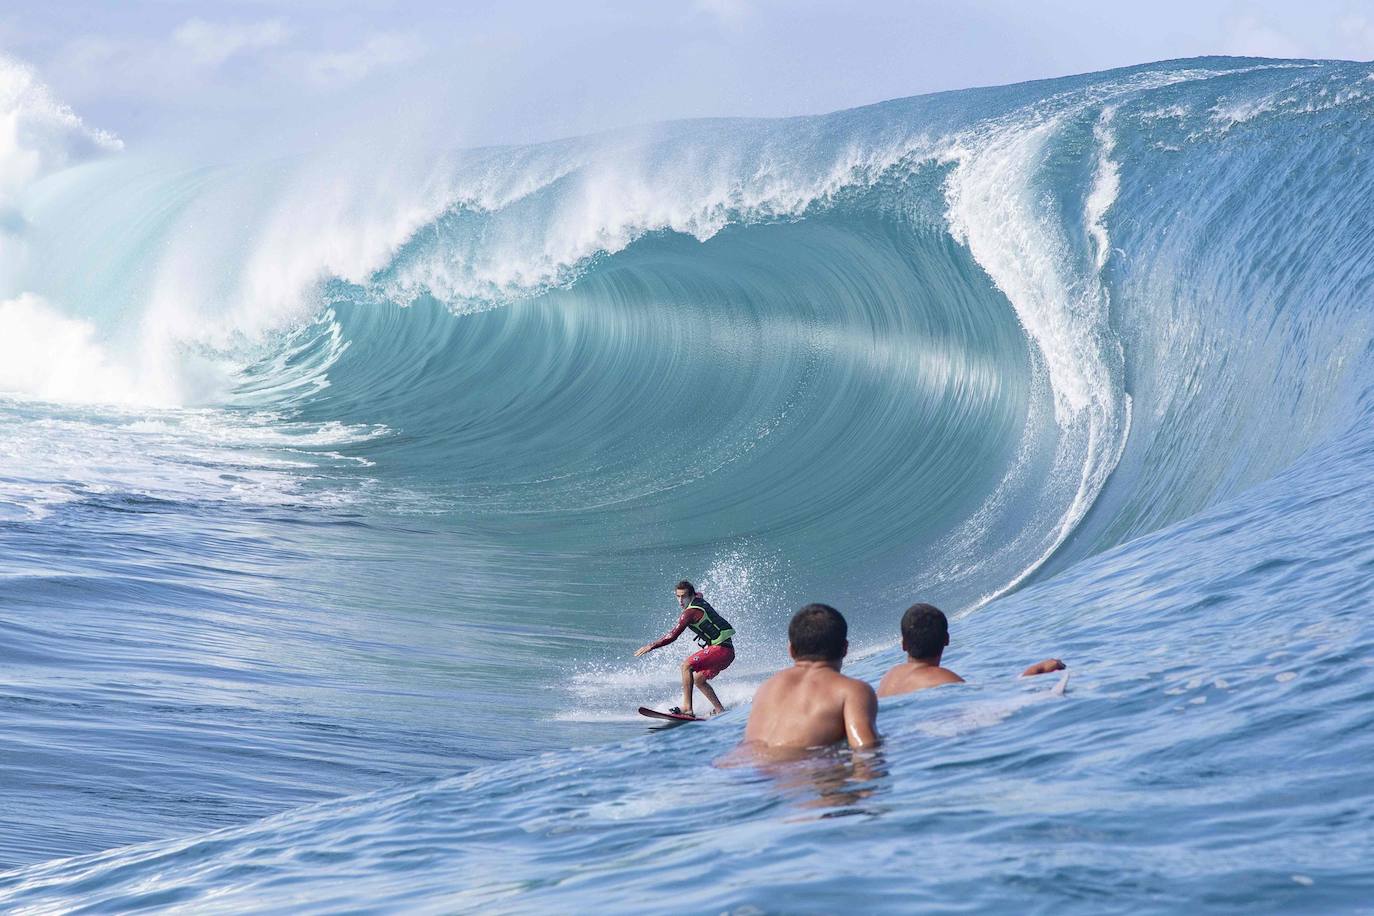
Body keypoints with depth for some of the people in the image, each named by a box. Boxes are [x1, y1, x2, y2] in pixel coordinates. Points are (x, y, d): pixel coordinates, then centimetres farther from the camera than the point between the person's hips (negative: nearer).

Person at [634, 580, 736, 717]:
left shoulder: (691, 612, -16)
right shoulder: (699, 600, 10)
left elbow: (673, 636, -20)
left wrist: (652, 646, -16)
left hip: (720, 648, -10)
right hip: (727, 651, 10)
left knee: (686, 666, -17)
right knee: (698, 679, 14)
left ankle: (687, 707, -23)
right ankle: (720, 710, 14)